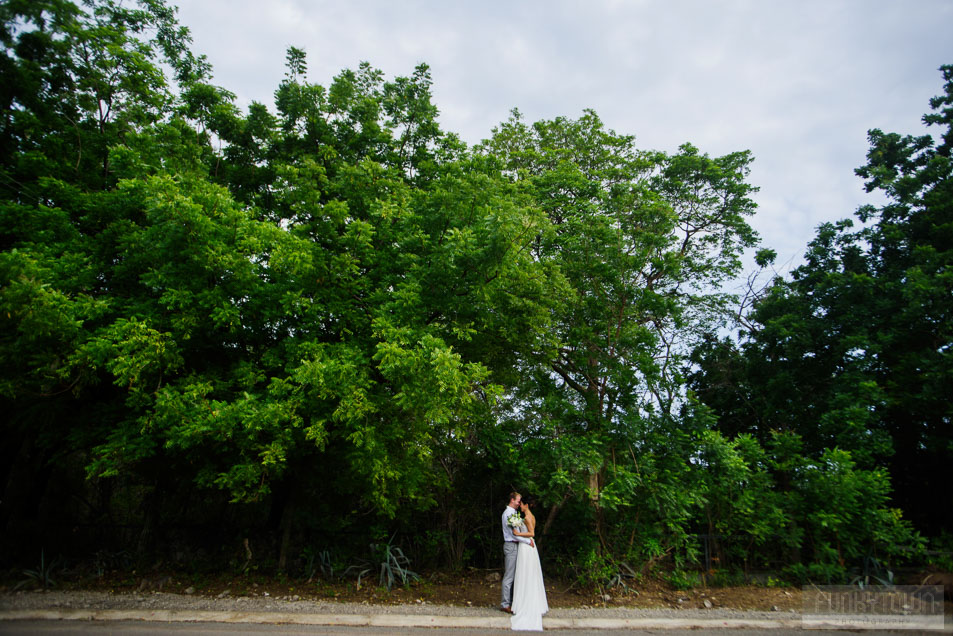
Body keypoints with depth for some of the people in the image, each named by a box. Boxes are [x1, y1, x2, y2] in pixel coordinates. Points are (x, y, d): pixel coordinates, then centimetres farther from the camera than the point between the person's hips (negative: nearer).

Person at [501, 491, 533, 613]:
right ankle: (504, 604, 0)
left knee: (513, 575, 14)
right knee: (509, 576, -5)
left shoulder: (513, 512, 16)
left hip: (514, 545, 10)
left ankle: (510, 601, 21)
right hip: (511, 545, -10)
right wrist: (528, 541, -12)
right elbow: (514, 533, -19)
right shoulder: (508, 513, -15)